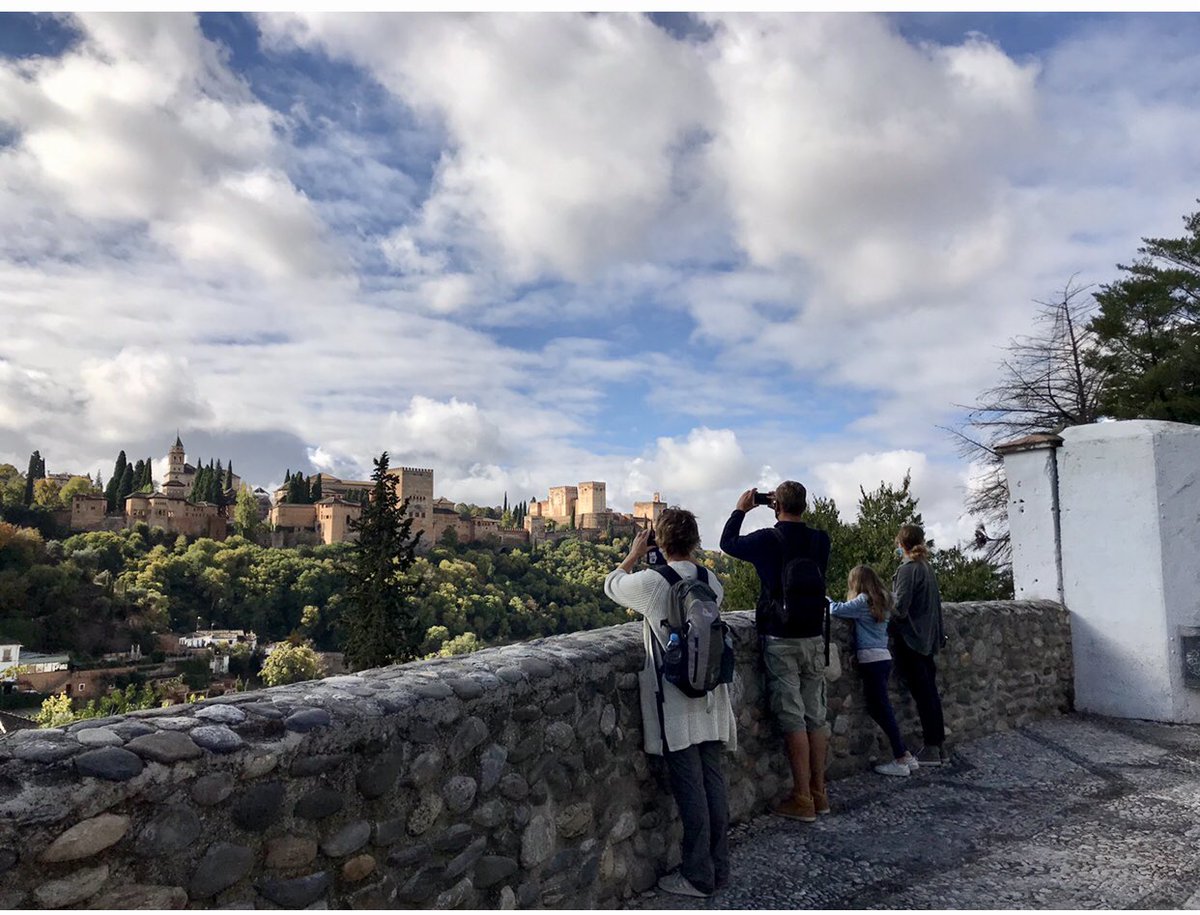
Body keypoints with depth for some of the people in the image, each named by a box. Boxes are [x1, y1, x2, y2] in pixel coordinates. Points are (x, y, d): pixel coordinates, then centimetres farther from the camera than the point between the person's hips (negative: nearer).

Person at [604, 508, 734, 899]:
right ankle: (719, 867, 24)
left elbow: (611, 584, 5)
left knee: (689, 787, 2)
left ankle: (697, 875, 12)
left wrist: (635, 554, 18)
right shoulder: (712, 581, 0)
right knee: (713, 781, 13)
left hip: (675, 702, -5)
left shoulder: (651, 581, -14)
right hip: (711, 697, 5)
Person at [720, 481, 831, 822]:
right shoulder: (820, 540, 0)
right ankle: (819, 792, 21)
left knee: (792, 718, -1)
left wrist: (741, 509, 17)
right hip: (814, 637, 5)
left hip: (780, 640, -5)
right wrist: (789, 517, 19)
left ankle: (802, 799, 3)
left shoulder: (767, 539, -11)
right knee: (816, 715, 12)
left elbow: (727, 542, 5)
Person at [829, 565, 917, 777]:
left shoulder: (864, 601, -11)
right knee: (878, 708, 14)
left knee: (882, 709, -3)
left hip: (872, 660, -8)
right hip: (883, 657, 8)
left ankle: (901, 760, 1)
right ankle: (905, 755, 16)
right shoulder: (882, 600, 13)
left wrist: (825, 600, 5)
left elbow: (836, 609, -11)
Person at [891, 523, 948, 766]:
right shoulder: (927, 568, 12)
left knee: (922, 694, -4)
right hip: (926, 638, 8)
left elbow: (900, 608, -19)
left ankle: (931, 748, 1)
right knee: (930, 691, 12)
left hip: (910, 639, -8)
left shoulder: (907, 569, -15)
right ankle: (940, 745, 17)